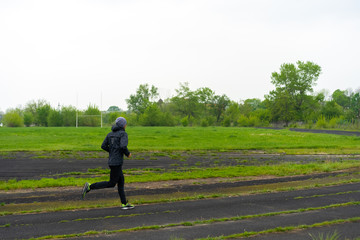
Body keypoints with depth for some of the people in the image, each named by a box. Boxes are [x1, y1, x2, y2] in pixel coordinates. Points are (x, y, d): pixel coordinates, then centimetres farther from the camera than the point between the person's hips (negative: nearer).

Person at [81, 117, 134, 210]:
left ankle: (124, 204, 16)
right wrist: (128, 153, -6)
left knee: (121, 181, 13)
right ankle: (89, 187, -8)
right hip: (117, 162, -9)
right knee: (111, 184, -1)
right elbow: (123, 146, -25)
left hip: (111, 160, 9)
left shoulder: (110, 133, 12)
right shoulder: (123, 134, -10)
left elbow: (103, 146, 9)